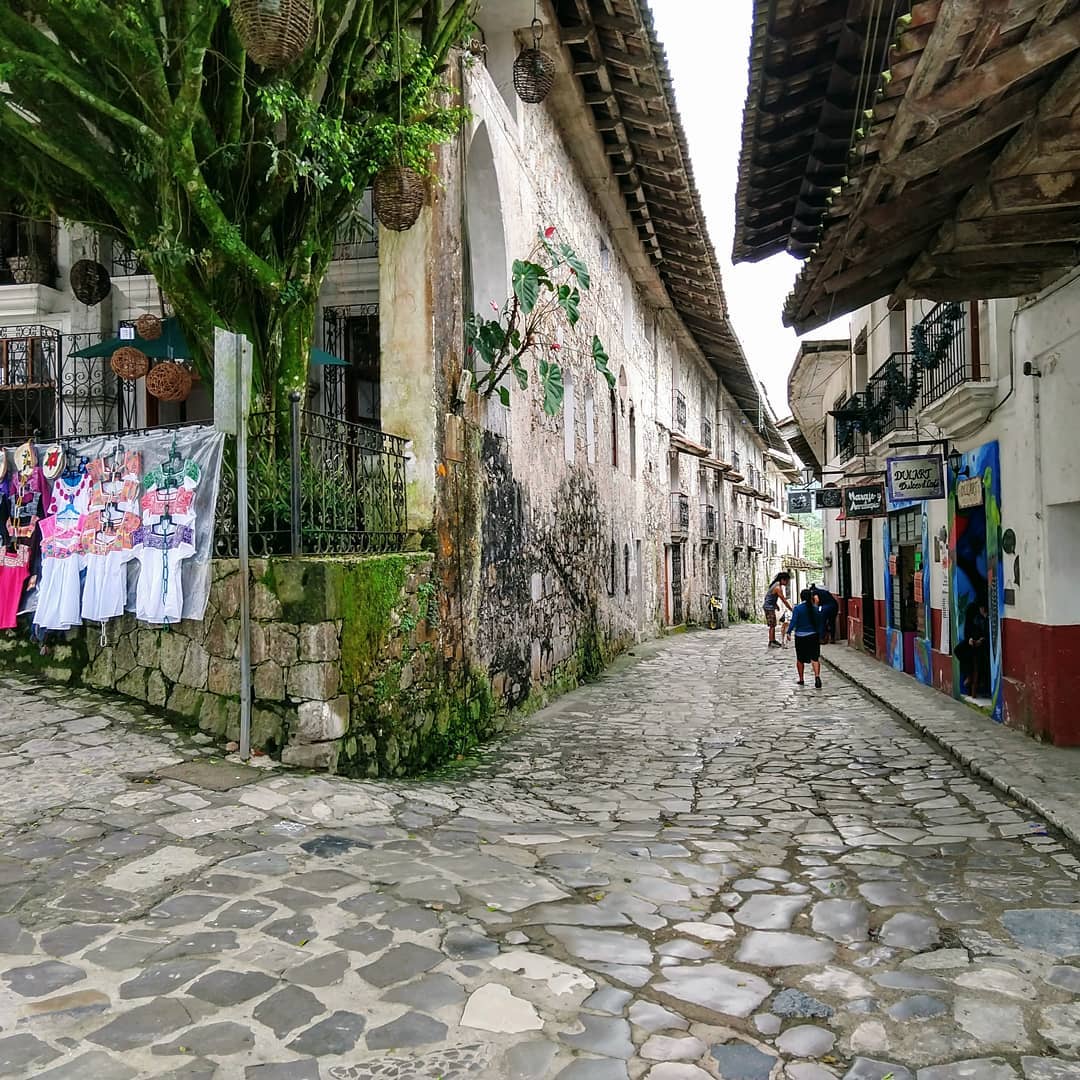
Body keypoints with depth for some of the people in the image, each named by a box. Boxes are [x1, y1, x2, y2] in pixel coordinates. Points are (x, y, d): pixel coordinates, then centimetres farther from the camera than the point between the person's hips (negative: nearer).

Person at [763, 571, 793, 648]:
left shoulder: (776, 584, 8)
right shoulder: (778, 588, -22)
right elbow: (784, 601, -19)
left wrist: (776, 605, 20)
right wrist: (791, 609, -12)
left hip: (769, 606, 10)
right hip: (769, 607, -10)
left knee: (773, 625, 15)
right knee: (772, 625, -6)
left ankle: (773, 640, 23)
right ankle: (771, 643, -3)